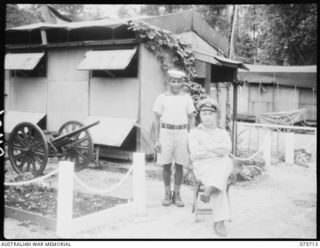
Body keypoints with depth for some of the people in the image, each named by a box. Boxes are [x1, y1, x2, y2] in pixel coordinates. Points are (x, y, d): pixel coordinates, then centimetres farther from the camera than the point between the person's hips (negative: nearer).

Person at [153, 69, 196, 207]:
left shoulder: (187, 99, 8)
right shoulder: (162, 98, 3)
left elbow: (191, 119, 10)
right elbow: (156, 119, 3)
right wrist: (156, 140, -3)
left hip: (181, 133, 1)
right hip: (166, 132, -1)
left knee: (179, 166, 4)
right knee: (166, 166, 3)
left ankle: (177, 195, 14)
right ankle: (167, 194, 15)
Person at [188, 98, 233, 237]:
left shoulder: (223, 133, 23)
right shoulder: (193, 134, 16)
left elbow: (227, 148, -2)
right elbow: (196, 153, -4)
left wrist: (206, 146, -6)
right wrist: (218, 151, -3)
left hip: (222, 165, 2)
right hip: (203, 167, -2)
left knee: (224, 163, -39)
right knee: (217, 181, -38)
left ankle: (208, 193, -57)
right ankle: (219, 222, -46)